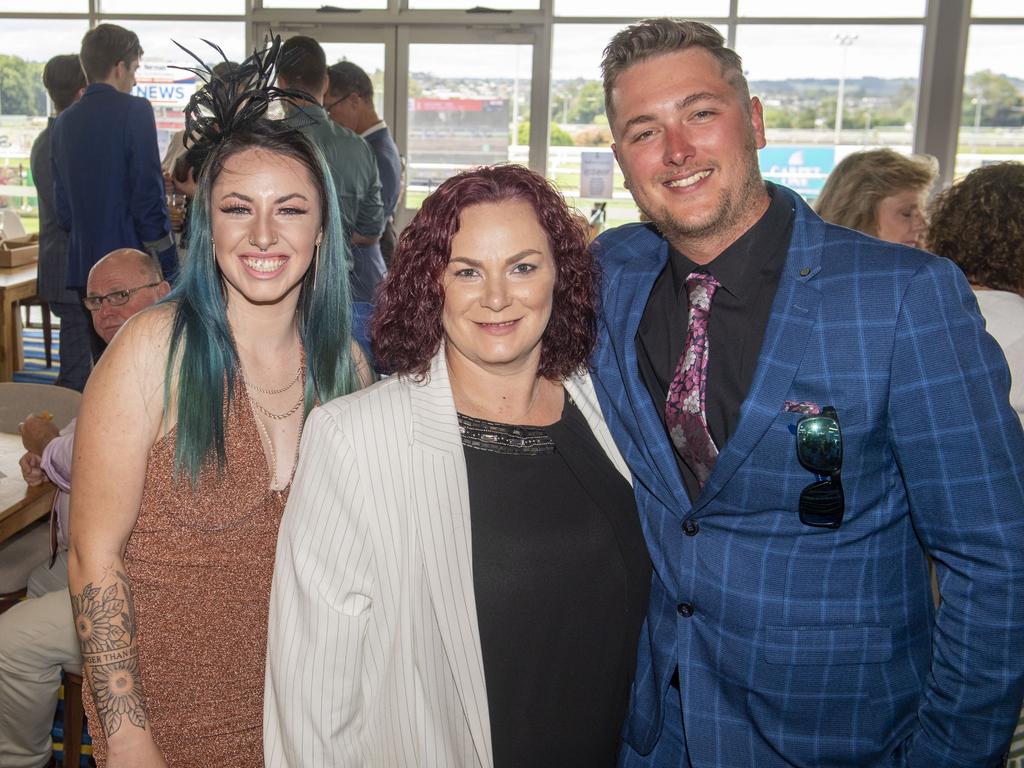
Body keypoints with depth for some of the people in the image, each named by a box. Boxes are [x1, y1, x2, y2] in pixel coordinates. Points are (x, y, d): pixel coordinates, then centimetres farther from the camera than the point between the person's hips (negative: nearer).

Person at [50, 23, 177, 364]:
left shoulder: (64, 122, 10)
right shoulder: (135, 110, -10)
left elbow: (62, 205, 12)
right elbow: (148, 194, -15)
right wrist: (168, 265, -10)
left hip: (85, 267, 7)